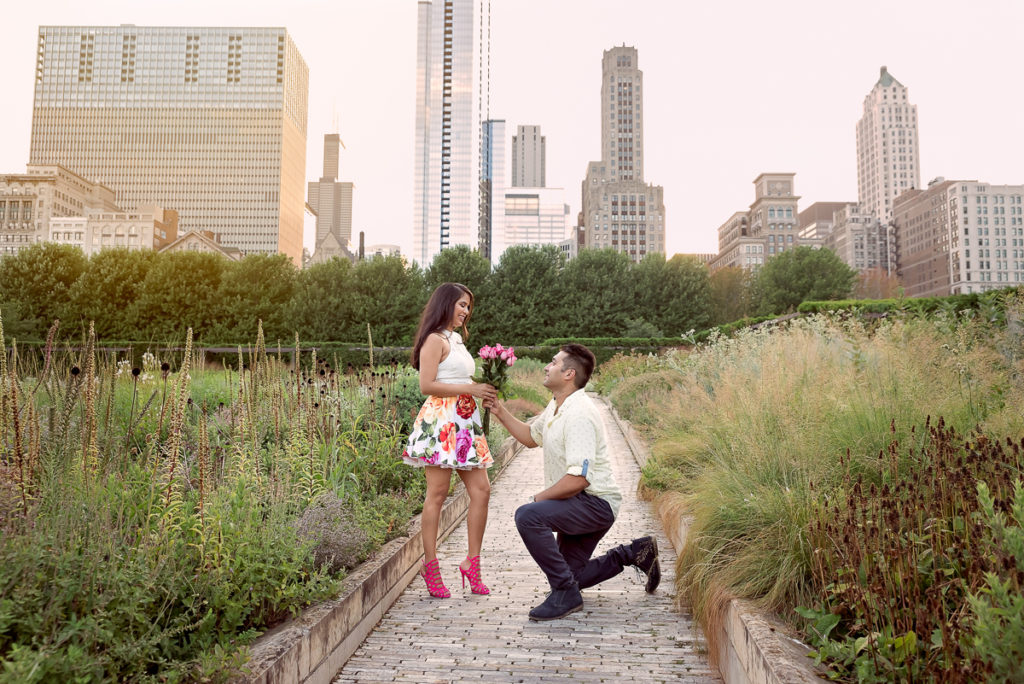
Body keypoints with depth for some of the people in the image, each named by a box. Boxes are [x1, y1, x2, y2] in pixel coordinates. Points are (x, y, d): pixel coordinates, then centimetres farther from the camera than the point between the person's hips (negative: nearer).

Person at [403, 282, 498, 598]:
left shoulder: (457, 340, 21)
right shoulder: (435, 340, -5)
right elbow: (427, 385, -14)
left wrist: (485, 388, 10)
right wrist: (470, 388, -14)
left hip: (464, 423, 9)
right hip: (441, 421, -9)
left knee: (481, 490, 3)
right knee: (437, 494, -4)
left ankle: (472, 562, 10)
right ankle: (431, 567, 4)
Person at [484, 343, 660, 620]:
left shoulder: (579, 415, -24)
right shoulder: (556, 407, 8)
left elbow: (578, 478, -31)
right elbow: (531, 436, 25)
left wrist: (539, 498, -18)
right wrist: (501, 412, 12)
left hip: (595, 503, -10)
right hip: (579, 504, 10)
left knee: (528, 516, -30)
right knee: (572, 575, 16)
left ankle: (565, 592, -19)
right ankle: (636, 553, 28)